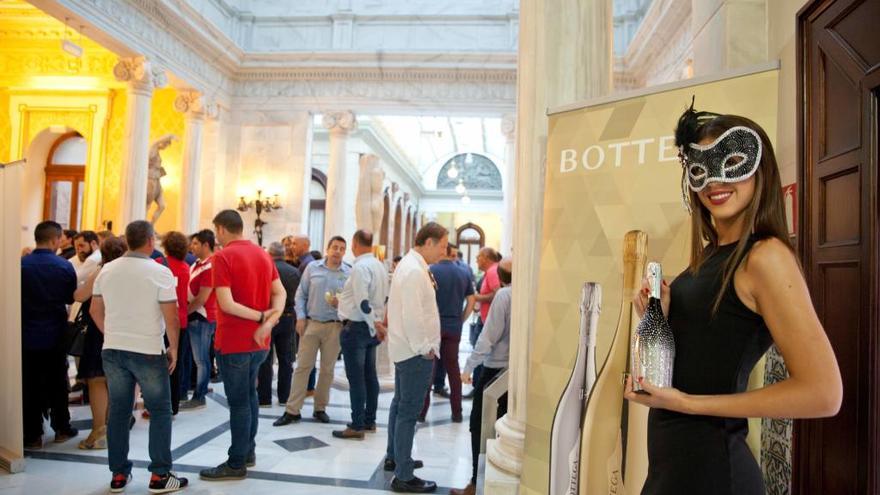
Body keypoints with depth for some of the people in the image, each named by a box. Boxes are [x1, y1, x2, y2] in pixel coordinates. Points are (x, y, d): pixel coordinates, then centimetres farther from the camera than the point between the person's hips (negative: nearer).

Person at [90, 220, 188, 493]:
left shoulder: (107, 270, 4)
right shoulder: (160, 272, -12)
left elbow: (95, 310, 12)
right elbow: (171, 317, -14)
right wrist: (173, 348, -2)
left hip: (113, 350, 5)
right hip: (148, 351, -5)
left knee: (118, 411, 12)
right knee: (160, 411, 5)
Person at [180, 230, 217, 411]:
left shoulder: (209, 267, -16)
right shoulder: (197, 265, 14)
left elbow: (202, 299, -18)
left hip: (202, 318, -9)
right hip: (194, 316, 9)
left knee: (201, 359, -1)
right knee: (199, 358, 15)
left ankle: (199, 397, 6)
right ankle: (200, 389, 23)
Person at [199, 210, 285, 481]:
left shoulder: (223, 256, -15)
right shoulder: (263, 254, 8)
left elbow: (226, 303, -24)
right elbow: (280, 293, 3)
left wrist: (260, 316, -16)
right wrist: (269, 321, -10)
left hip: (234, 342, -7)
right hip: (259, 341, 7)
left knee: (238, 401, 1)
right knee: (249, 395, 20)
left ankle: (236, 464, 12)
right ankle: (248, 452, 31)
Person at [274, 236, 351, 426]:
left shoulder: (349, 273, 0)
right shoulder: (312, 267, 3)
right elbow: (301, 294, 5)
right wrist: (300, 317, -3)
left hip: (334, 326, 0)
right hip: (311, 323, 0)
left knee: (327, 369, 9)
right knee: (302, 366, 3)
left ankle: (320, 408, 22)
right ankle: (292, 410, 9)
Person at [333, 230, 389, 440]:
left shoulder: (360, 266, -16)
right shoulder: (379, 265, 11)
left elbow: (363, 301, -24)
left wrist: (374, 324, -20)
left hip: (356, 327, -9)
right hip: (371, 327, 9)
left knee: (355, 377, -3)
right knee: (370, 375, 13)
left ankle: (357, 426, 2)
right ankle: (369, 421, 22)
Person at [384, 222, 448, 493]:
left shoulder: (409, 264, 11)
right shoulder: (415, 271, -21)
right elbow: (413, 316, -25)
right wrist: (424, 348, -16)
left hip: (405, 348, 11)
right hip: (416, 352, -11)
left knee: (400, 404, 21)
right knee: (409, 412, -4)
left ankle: (394, 457, 35)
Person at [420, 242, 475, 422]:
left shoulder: (431, 271, -6)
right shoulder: (463, 274, 7)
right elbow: (471, 301, 7)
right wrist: (461, 320, 12)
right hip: (454, 327, 3)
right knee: (453, 367, 10)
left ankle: (422, 411, 9)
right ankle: (457, 412, 13)